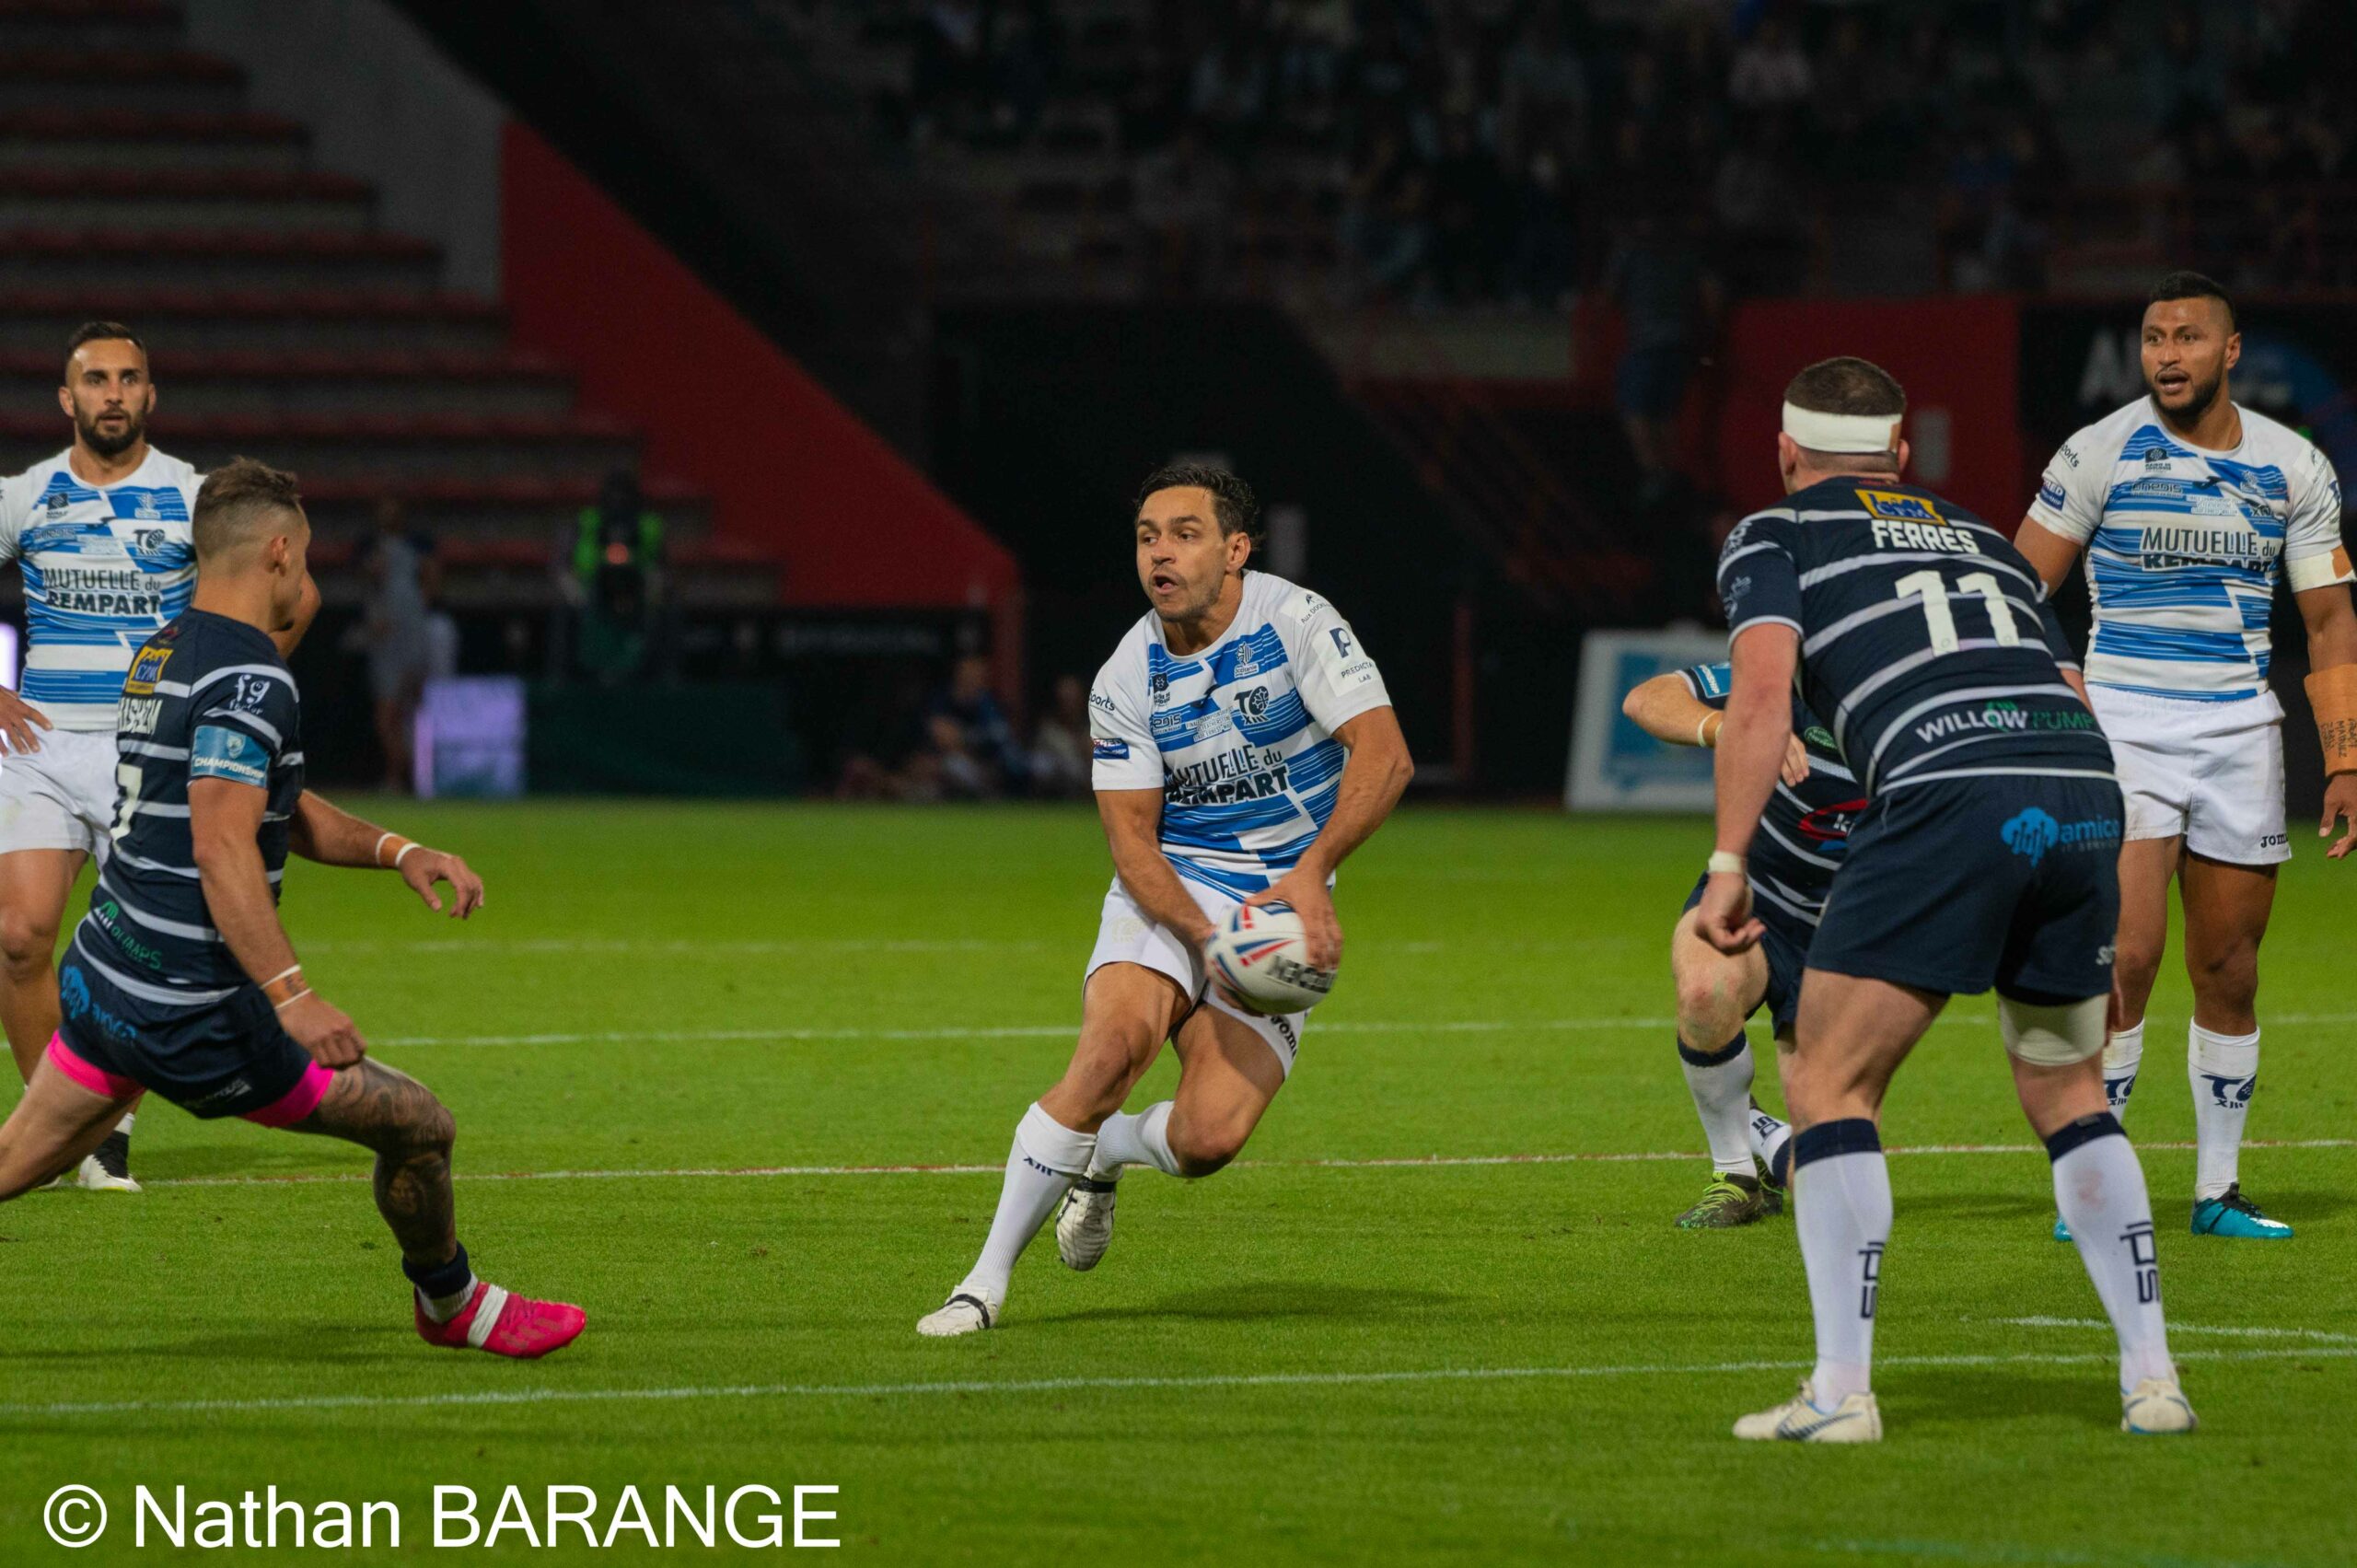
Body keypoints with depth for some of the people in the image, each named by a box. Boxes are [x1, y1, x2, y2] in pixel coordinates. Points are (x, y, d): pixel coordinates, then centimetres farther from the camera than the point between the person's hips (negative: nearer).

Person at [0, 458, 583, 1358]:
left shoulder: (160, 658, 13)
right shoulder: (249, 680, -18)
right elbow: (221, 850, -28)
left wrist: (396, 851, 13)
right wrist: (290, 994, -34)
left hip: (103, 980, 9)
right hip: (194, 1013, -9)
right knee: (419, 1129, 5)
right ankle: (450, 1307, 26)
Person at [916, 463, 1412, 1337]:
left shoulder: (1297, 625, -12)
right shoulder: (1126, 680, -4)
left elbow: (1384, 756, -20)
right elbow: (1130, 839, -5)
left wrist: (1310, 872, -33)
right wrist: (1204, 934, -23)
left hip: (1279, 906, -1)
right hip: (1169, 889, 1)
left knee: (1208, 1138, -19)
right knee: (1112, 1046, -29)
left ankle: (1097, 1154, 19)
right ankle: (986, 1282, -20)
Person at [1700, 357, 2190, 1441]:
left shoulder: (1773, 536, 17)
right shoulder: (1983, 539, 32)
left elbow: (1763, 689, 0)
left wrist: (1729, 862, -2)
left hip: (1949, 795, -5)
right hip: (2085, 795, 5)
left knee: (1828, 1085, 5)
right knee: (2068, 1095, 22)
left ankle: (1841, 1391, -5)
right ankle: (2150, 1378, 16)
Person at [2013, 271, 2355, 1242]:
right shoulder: (2101, 454, -4)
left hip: (2241, 730, 3)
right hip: (2124, 726, -3)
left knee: (2228, 972, 5)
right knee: (2128, 954, -15)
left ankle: (2219, 1190, 15)